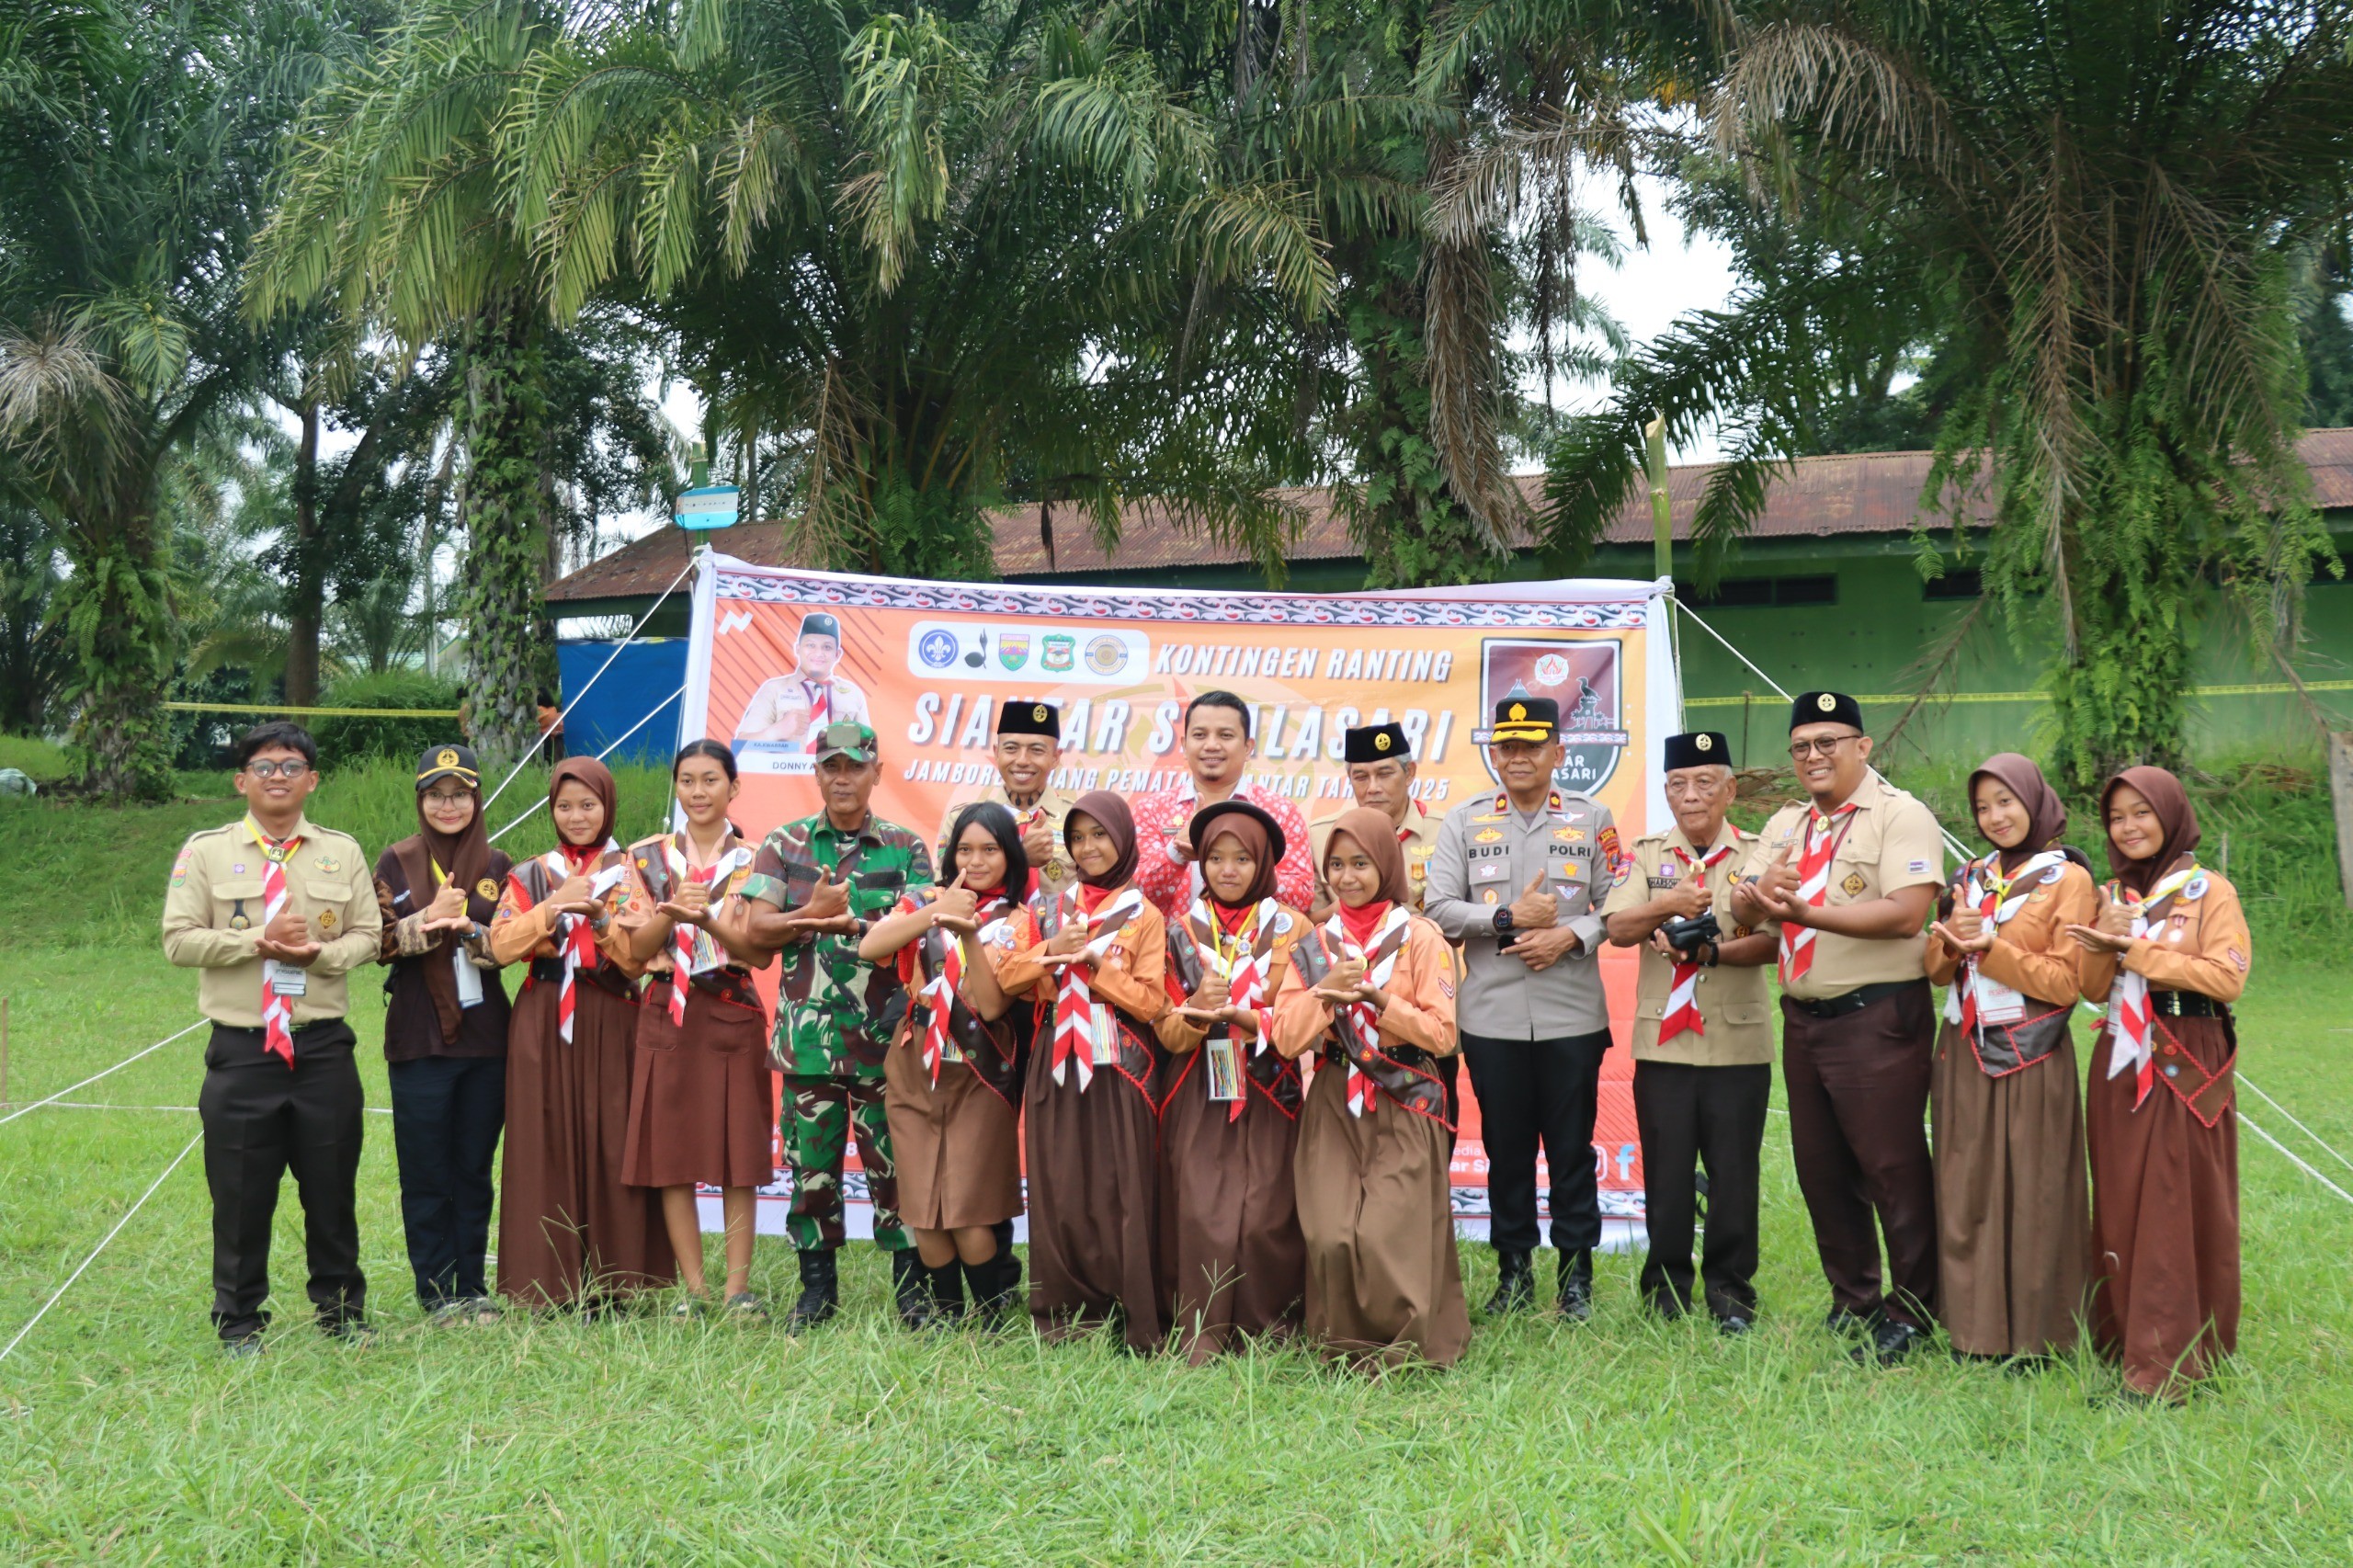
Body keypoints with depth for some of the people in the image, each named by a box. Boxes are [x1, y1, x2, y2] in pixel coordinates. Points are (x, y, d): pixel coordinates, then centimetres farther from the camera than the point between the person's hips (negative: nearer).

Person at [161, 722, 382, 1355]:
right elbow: (179, 939, -3)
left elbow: (367, 934, 6)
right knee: (240, 1194, 5)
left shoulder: (342, 851, 8)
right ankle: (239, 1322, 18)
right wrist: (259, 941, -14)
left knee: (333, 1189, 8)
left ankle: (341, 1309, 23)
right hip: (241, 1048, -1)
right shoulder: (205, 851, 3)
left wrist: (318, 952, -14)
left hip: (323, 1046, 1)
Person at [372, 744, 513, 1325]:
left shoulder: (497, 865, 8)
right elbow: (379, 944, -3)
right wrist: (430, 919, -18)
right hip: (419, 1038, -2)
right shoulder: (396, 863, 4)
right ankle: (437, 1291, 10)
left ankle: (473, 1287, 16)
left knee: (475, 1168, 7)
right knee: (426, 1172, 1)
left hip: (485, 1035, 2)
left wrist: (467, 928, -18)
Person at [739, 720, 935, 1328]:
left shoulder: (906, 847, 6)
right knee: (811, 1164, 7)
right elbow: (758, 927, 2)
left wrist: (845, 922, -21)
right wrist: (812, 914, -15)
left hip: (885, 1034, -1)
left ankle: (912, 1288, 11)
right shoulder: (784, 844, 10)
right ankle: (817, 1290, 19)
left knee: (895, 1162, 1)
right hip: (808, 1034, 2)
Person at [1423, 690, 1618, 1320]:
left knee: (1572, 1146, 5)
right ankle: (1514, 1269, 20)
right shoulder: (1465, 822, 6)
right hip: (1492, 1015, 1)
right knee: (1505, 1146, 8)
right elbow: (1439, 908, 0)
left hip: (1572, 1015, -1)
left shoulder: (1592, 819, 6)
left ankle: (1576, 1274, 16)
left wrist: (1570, 936, -13)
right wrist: (1509, 919, -10)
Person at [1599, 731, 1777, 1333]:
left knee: (1734, 1172, 3)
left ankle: (1730, 1290, 15)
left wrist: (1711, 952, -22)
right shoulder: (1647, 855, 10)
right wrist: (1668, 906, -21)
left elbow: (1772, 941, -7)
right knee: (1666, 1171, 5)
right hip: (1663, 1041, 1)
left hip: (1739, 1042, -1)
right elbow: (1617, 928, -3)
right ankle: (1667, 1285, 17)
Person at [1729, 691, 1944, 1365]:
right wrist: (1758, 896, -19)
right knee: (1821, 1169, 13)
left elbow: (1906, 913, -21)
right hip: (1804, 1018, 7)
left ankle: (1912, 1311, 9)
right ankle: (1853, 1302, 26)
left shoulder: (1901, 816, -7)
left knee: (1892, 1167, -3)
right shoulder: (1786, 825, 15)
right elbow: (1741, 909, 5)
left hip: (1878, 1017, -7)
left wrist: (1804, 911, -25)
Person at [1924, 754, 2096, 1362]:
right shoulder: (1971, 875, 13)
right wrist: (1950, 939, -9)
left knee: (2028, 1195, -1)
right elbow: (1937, 970, 12)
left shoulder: (2067, 879, -3)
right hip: (1964, 1055, 5)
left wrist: (1992, 948, -18)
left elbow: (2068, 981, -9)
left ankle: (2033, 1333, 9)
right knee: (1965, 1192, 6)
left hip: (2030, 1060, -5)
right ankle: (1974, 1326, 15)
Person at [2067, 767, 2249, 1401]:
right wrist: (2107, 940, -12)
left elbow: (2227, 977, -15)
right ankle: (2125, 1335, 17)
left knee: (2181, 1208, -3)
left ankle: (2174, 1355, 1)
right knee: (2121, 1203, 7)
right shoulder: (2112, 895, 12)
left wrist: (2132, 949, -15)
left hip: (2187, 1069, -5)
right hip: (2120, 1068, 5)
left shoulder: (2210, 892, -3)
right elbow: (2092, 989, 7)